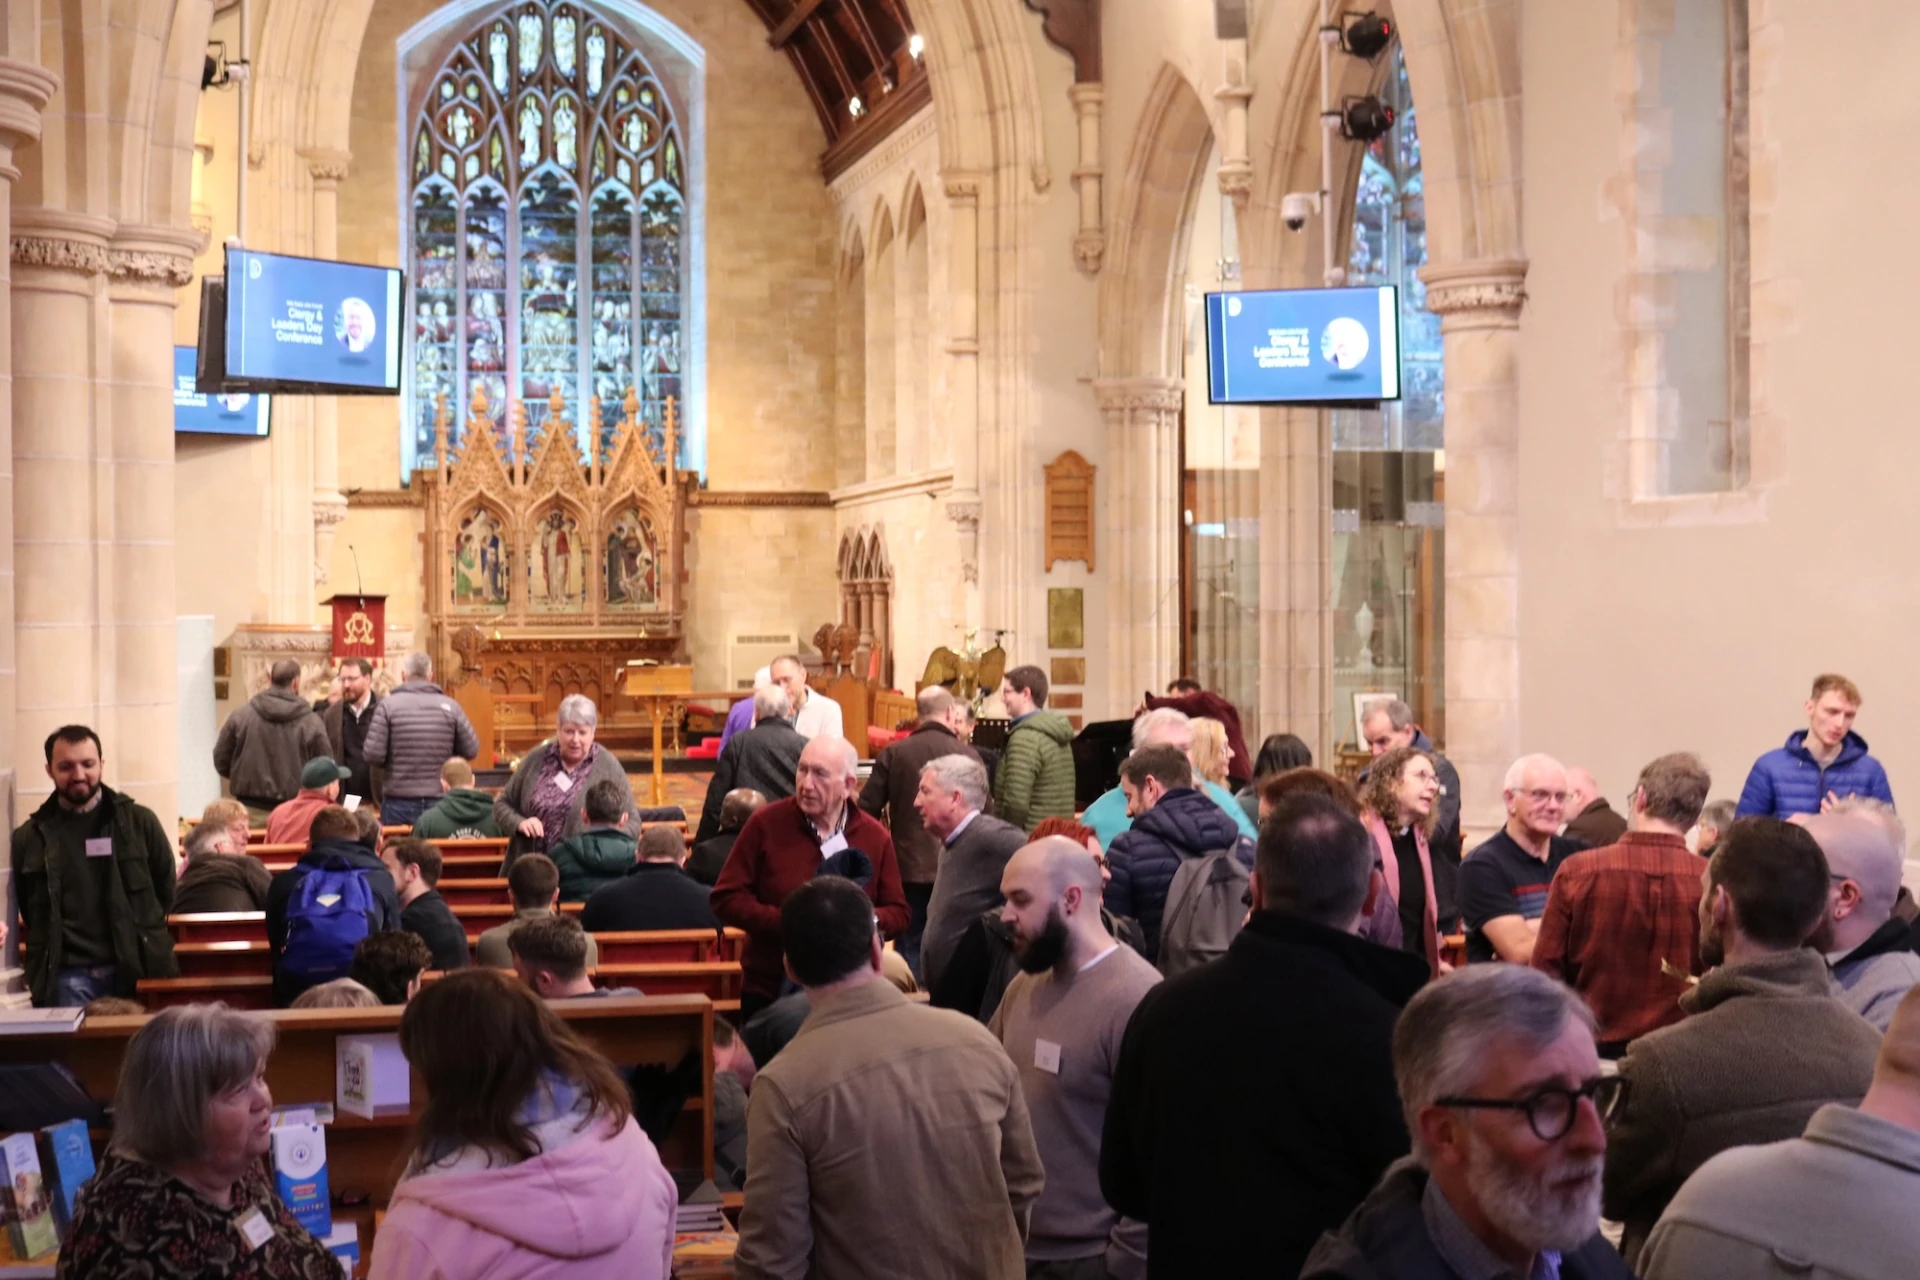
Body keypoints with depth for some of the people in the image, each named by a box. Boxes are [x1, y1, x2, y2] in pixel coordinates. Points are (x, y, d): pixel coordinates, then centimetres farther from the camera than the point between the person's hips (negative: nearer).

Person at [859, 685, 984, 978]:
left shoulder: (893, 753, -5)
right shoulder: (969, 755, -6)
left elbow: (867, 809, -4)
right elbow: (983, 811, -1)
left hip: (909, 867, 0)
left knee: (910, 947, 7)